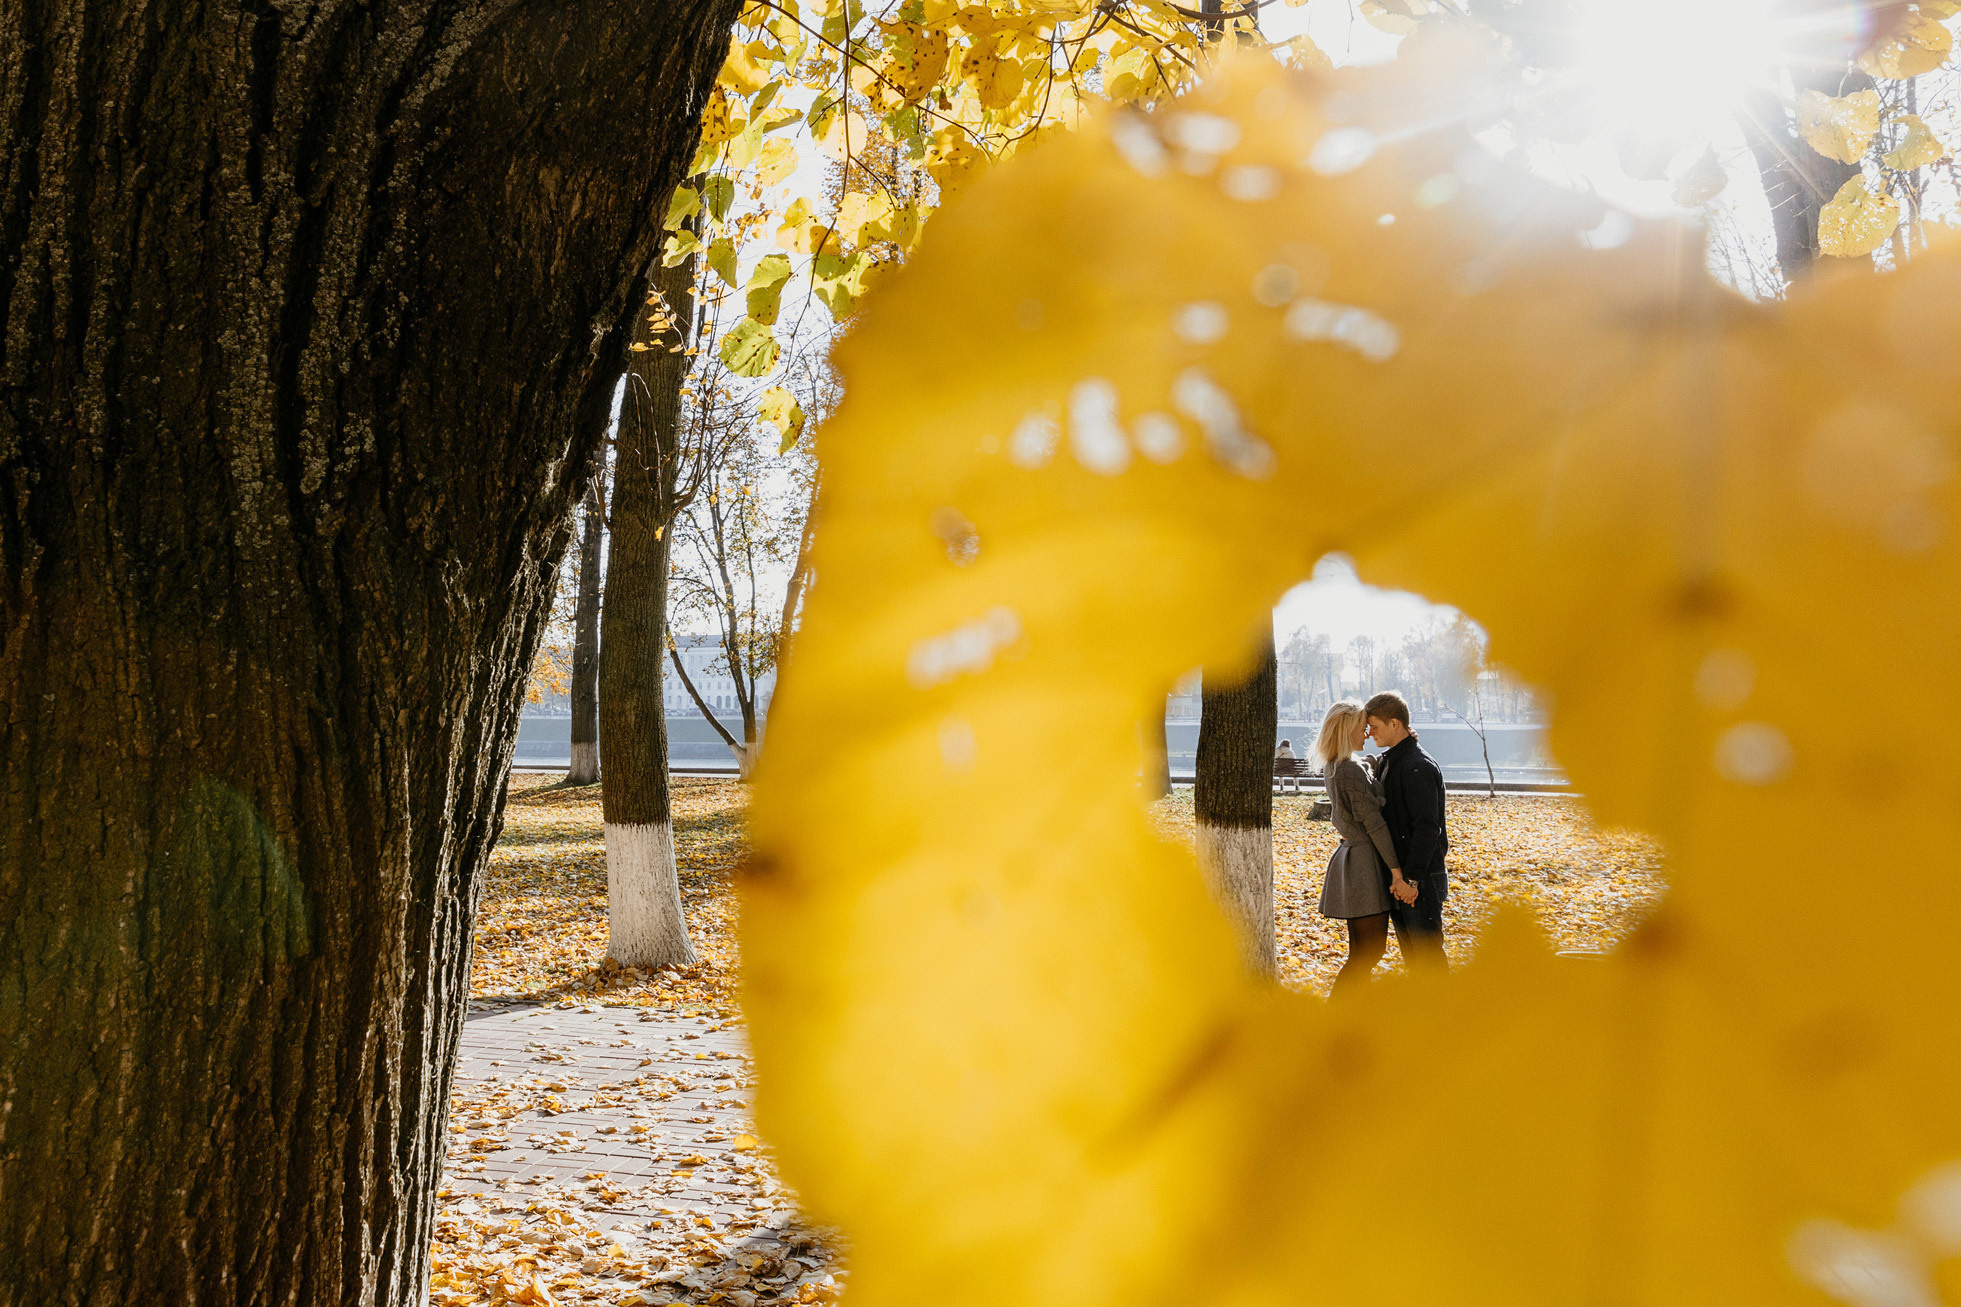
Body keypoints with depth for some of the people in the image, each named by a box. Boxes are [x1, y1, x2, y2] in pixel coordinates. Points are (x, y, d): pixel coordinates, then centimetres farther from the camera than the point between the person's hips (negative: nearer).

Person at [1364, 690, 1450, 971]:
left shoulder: (1419, 767, -18)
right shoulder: (1385, 762, 12)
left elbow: (1427, 828, -22)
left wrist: (1411, 878, -23)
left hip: (1422, 878, -10)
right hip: (1398, 876, 10)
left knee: (1428, 952, -4)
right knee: (1410, 950, 16)